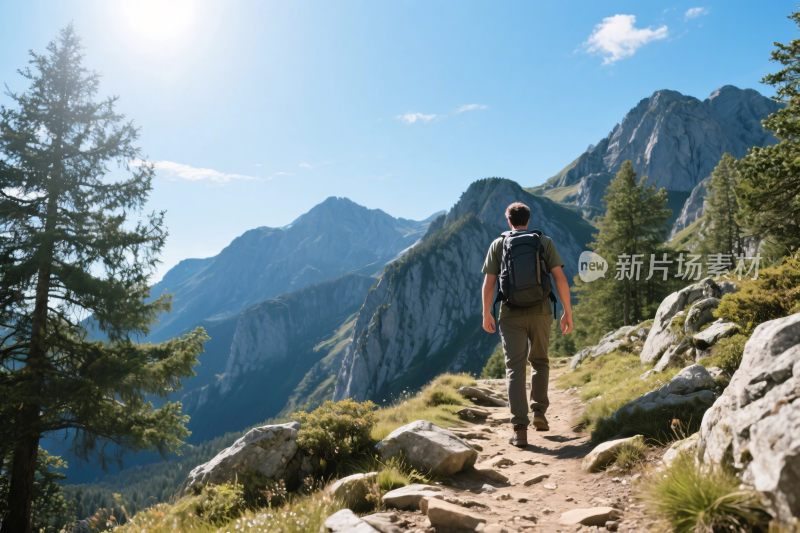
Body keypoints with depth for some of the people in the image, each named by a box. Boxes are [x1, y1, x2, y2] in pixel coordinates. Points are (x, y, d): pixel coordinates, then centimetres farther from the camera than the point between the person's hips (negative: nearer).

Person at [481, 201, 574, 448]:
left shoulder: (498, 244, 5)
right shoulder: (544, 242, 6)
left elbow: (488, 283, 1)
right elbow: (560, 278, -3)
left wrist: (486, 314, 10)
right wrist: (567, 312, 2)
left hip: (511, 314, -1)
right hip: (540, 311, 1)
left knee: (515, 368, -1)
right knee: (540, 361, 22)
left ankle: (520, 429, -7)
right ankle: (539, 411, 14)